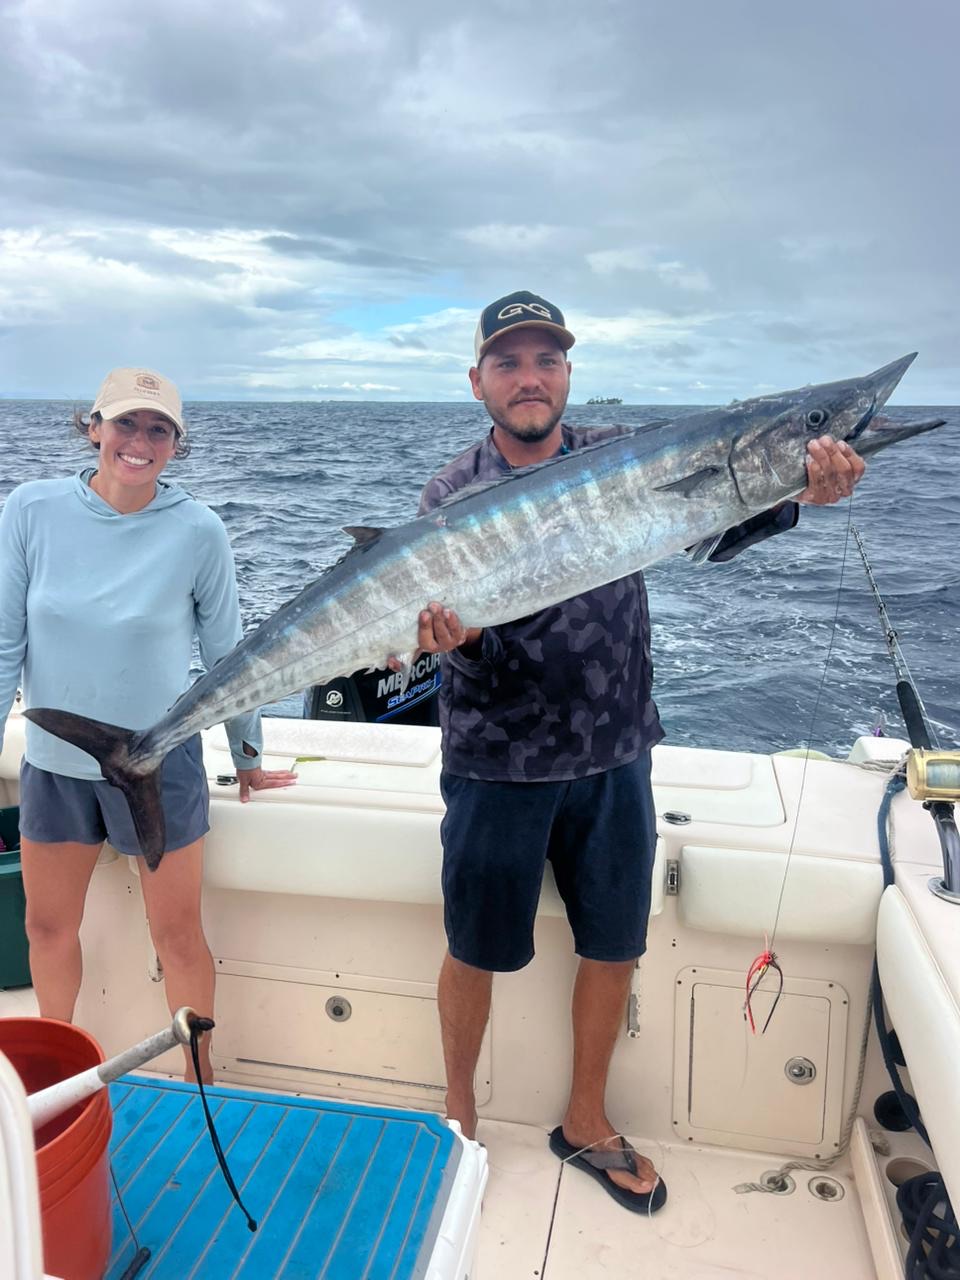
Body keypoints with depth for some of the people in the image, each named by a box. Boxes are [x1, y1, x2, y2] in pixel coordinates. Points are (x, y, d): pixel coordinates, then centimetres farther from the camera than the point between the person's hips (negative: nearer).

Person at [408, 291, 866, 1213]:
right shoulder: (452, 496, -4)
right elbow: (455, 635, -13)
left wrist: (796, 490, -33)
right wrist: (454, 636, -38)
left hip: (613, 757, 3)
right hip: (497, 765, -2)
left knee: (614, 948, 15)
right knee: (477, 951, 12)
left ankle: (586, 1122, 39)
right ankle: (459, 1113, 40)